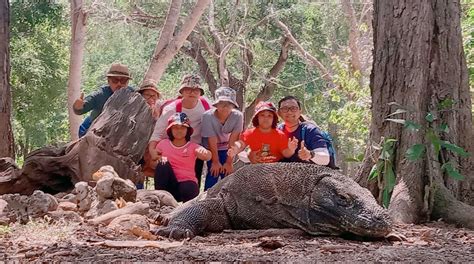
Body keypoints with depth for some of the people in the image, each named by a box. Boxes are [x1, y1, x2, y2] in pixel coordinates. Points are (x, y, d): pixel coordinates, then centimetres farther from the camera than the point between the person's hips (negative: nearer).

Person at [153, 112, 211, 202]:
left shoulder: (193, 147, -1)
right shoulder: (163, 144, 6)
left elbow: (207, 157, -21)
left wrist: (205, 153, -47)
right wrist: (158, 159, -14)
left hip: (187, 182, -2)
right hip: (169, 185, 2)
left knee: (189, 190, -37)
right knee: (163, 164, -24)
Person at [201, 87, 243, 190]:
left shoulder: (237, 116, -26)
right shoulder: (208, 116, -30)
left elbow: (233, 141, -21)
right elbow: (212, 142, -23)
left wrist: (229, 162, -17)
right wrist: (215, 161, -15)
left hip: (227, 150, 2)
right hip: (210, 149, -2)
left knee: (227, 172, -7)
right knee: (213, 173, -12)